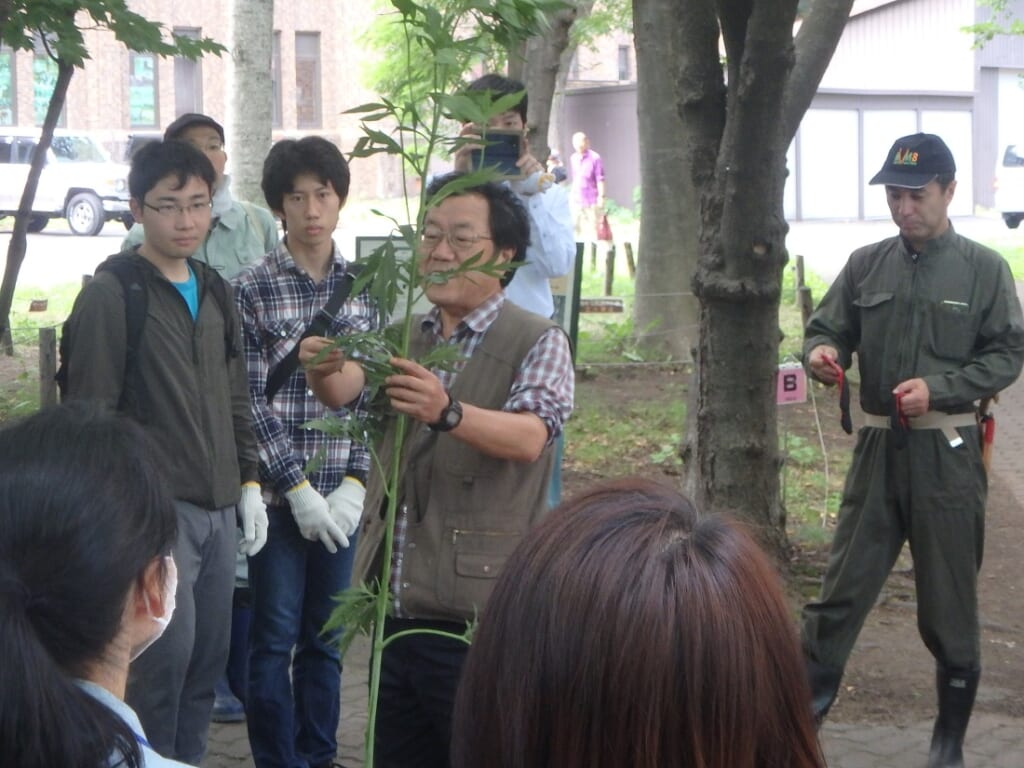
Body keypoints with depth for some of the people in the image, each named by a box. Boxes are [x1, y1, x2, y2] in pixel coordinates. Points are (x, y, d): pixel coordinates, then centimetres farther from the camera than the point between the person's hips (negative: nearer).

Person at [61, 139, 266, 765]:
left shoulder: (215, 293, 15)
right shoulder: (112, 295, -7)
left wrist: (249, 483, 16)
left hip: (219, 506, 7)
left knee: (209, 658, 9)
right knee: (166, 654, -10)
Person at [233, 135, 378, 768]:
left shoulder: (363, 287, 5)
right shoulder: (252, 291, -5)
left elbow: (371, 393, 5)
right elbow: (250, 401, -8)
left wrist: (355, 481, -5)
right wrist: (298, 487, -12)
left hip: (341, 495, 3)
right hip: (278, 493, -3)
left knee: (326, 637, 12)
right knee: (276, 635, 3)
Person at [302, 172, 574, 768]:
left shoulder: (537, 341, -5)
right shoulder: (406, 338, 15)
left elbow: (529, 436, -23)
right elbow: (346, 392, -2)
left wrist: (447, 412, -41)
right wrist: (324, 371, -25)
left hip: (476, 624, -6)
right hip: (396, 613, 6)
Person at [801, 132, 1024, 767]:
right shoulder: (866, 265, 5)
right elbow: (827, 328, 8)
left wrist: (937, 389, -17)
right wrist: (822, 352, -16)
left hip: (947, 453, -2)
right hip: (878, 446, 2)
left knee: (949, 599, 8)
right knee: (844, 585, 4)